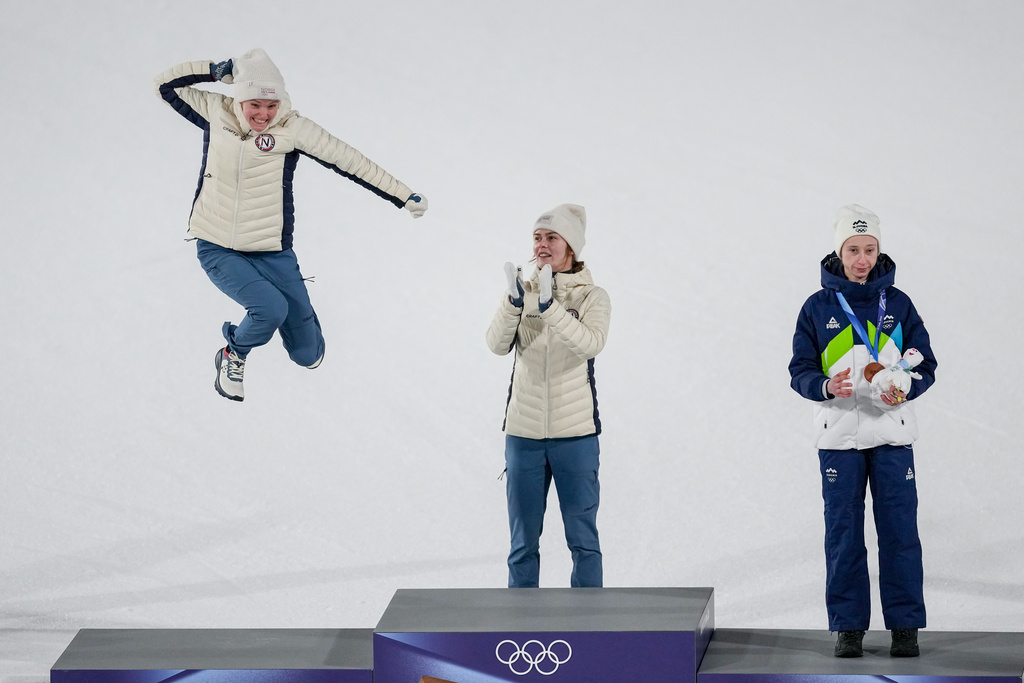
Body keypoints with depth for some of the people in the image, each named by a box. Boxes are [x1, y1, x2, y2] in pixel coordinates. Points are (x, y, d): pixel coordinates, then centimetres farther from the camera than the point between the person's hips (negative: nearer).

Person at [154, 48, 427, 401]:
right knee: (271, 309, -28)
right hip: (216, 249, -1)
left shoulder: (292, 128, -12)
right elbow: (165, 85, 2)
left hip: (272, 253, 1)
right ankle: (234, 354, 5)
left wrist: (404, 196, -9)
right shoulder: (216, 113, -6)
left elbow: (349, 161, -10)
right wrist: (215, 70, -11)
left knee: (308, 355, 6)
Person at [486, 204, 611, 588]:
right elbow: (498, 344, -9)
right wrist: (515, 303, -25)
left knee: (583, 538, 1)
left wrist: (549, 307, -31)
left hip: (575, 433, -2)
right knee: (523, 539, 9)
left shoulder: (593, 297, -1)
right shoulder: (522, 292, 6)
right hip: (523, 431, 2)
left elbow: (591, 343, -20)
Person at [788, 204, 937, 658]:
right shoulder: (818, 307, 4)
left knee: (899, 531, -1)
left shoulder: (898, 305, 6)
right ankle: (848, 625, 11)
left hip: (893, 434, 0)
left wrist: (906, 390, -13)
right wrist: (826, 387, -17)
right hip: (839, 437, 0)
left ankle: (905, 625, 7)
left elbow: (925, 364, 7)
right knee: (843, 533, 2)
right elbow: (800, 370, 4)